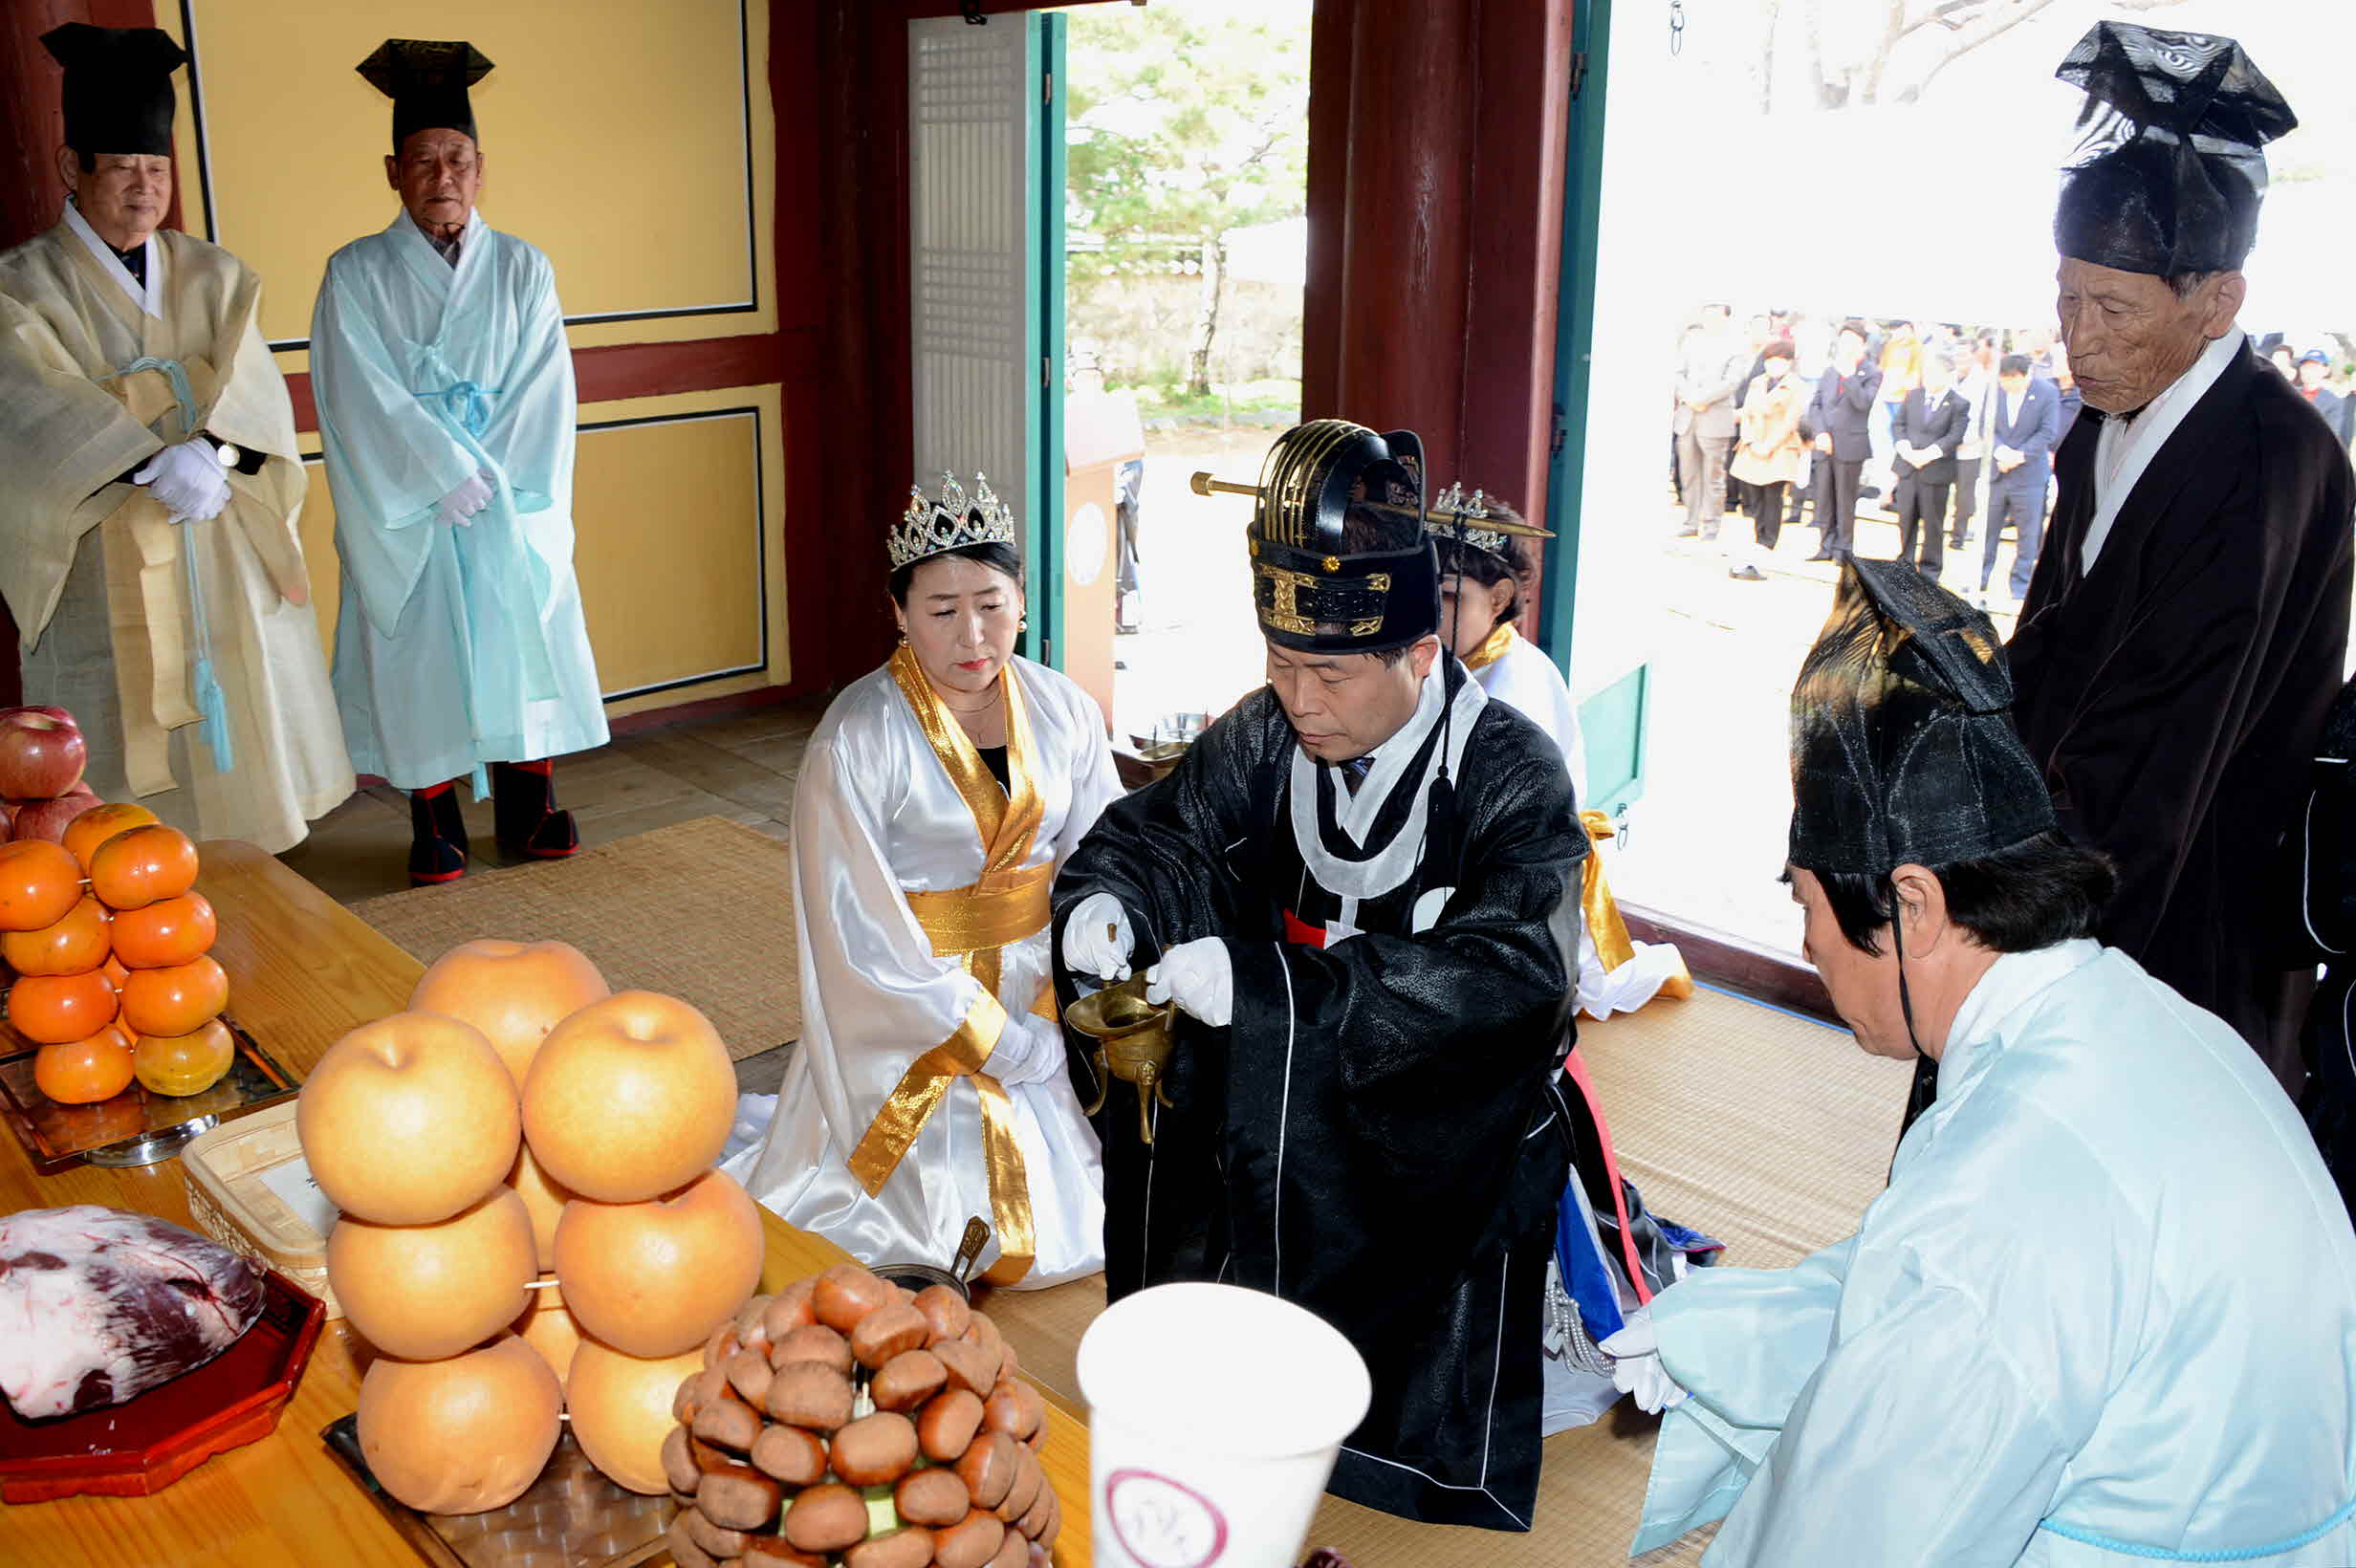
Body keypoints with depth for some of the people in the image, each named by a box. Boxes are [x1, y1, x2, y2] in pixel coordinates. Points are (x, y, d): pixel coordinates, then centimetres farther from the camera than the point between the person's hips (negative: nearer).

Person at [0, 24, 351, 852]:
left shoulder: (215, 277, 10)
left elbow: (258, 390, -2)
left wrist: (211, 452, -23)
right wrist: (155, 466, -30)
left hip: (227, 560, 3)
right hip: (106, 572, -3)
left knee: (238, 745, 6)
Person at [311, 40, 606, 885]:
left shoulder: (522, 269, 6)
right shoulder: (355, 275, 0)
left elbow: (544, 393, -2)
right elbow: (366, 400, -9)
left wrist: (490, 479, -11)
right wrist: (450, 475, -15)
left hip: (514, 508, 2)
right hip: (406, 512, -2)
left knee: (521, 645, 4)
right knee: (421, 661, 0)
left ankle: (526, 810, 16)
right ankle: (435, 826, 11)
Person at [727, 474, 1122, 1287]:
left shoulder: (1063, 711, -3)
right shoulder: (858, 740, -17)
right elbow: (864, 936, -17)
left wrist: (1054, 1015, -16)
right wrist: (1005, 1043, -16)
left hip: (1041, 997, 5)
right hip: (915, 1016, -5)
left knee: (1070, 1231, 10)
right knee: (963, 1232, -3)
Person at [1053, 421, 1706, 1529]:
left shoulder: (1510, 772, -17)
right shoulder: (1269, 735, -3)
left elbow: (1509, 965, -31)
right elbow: (1159, 830, 6)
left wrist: (1273, 990, -39)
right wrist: (1104, 900, -20)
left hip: (1447, 1136, -4)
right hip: (1274, 1126, 5)